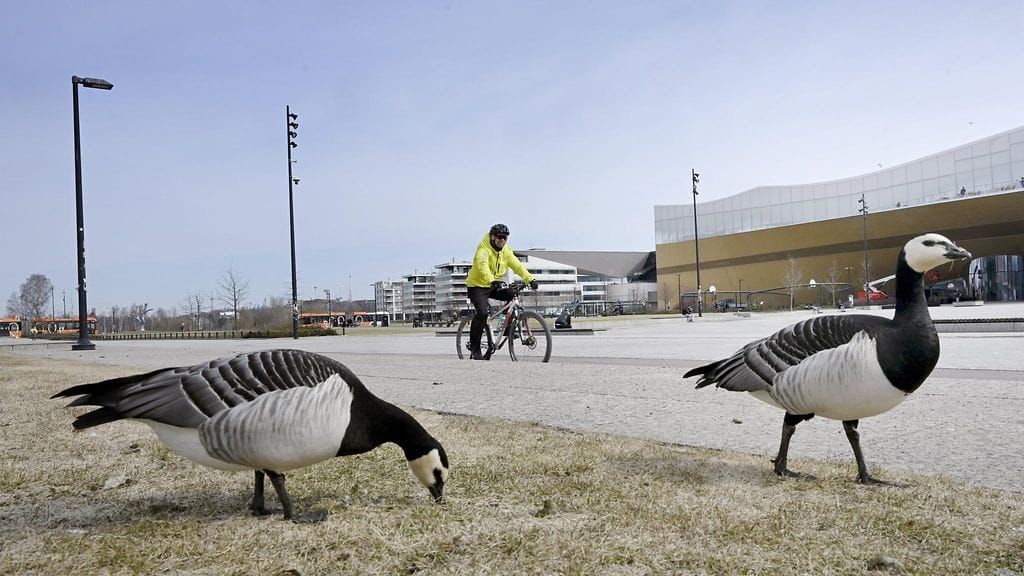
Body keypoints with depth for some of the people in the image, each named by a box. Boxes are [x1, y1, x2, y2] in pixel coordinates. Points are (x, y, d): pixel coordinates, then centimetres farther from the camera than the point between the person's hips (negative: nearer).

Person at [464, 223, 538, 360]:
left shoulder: (506, 250, 3)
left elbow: (517, 265, -6)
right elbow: (482, 265, -37)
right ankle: (474, 348, -12)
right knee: (482, 313, -25)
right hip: (477, 286, -7)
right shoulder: (484, 249, -18)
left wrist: (530, 279, -22)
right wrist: (492, 281, -54)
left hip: (493, 286, 7)